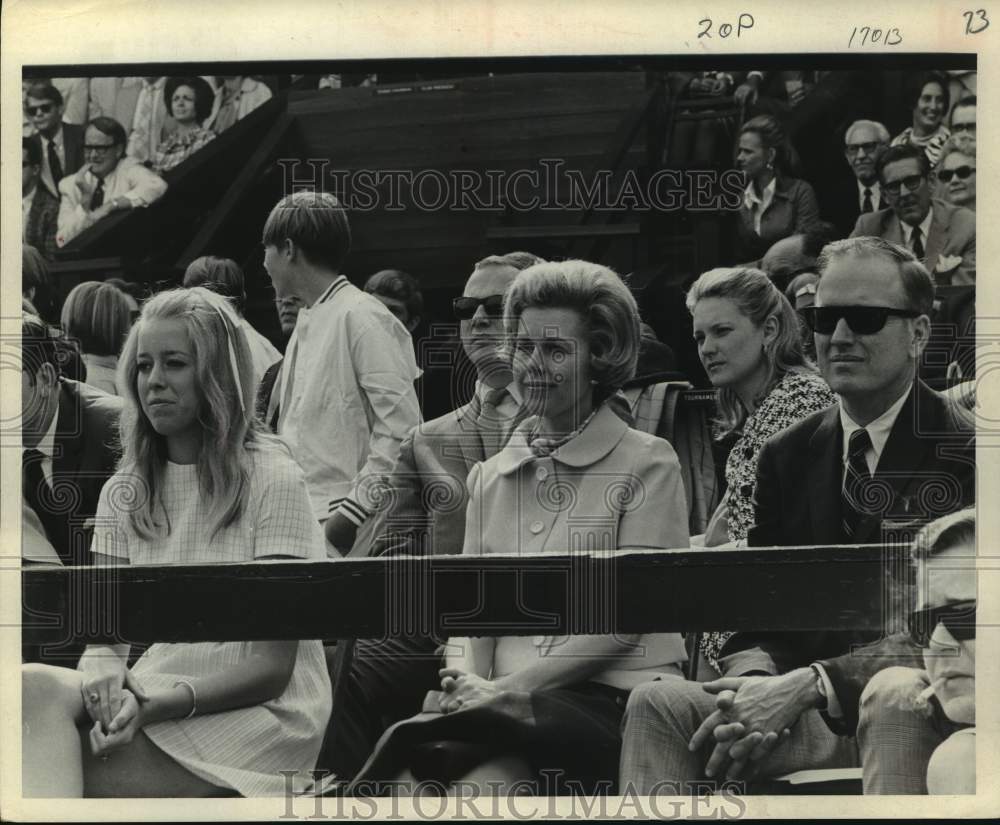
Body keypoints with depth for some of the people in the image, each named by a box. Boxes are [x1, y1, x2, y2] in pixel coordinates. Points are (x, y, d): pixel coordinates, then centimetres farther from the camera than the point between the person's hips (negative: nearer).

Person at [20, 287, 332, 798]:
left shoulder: (271, 480, -6)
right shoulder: (124, 491, 11)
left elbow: (271, 667, -8)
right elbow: (104, 637, 7)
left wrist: (159, 703, -23)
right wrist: (106, 678, -19)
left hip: (261, 714, -5)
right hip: (152, 694, 5)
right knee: (35, 685, -29)